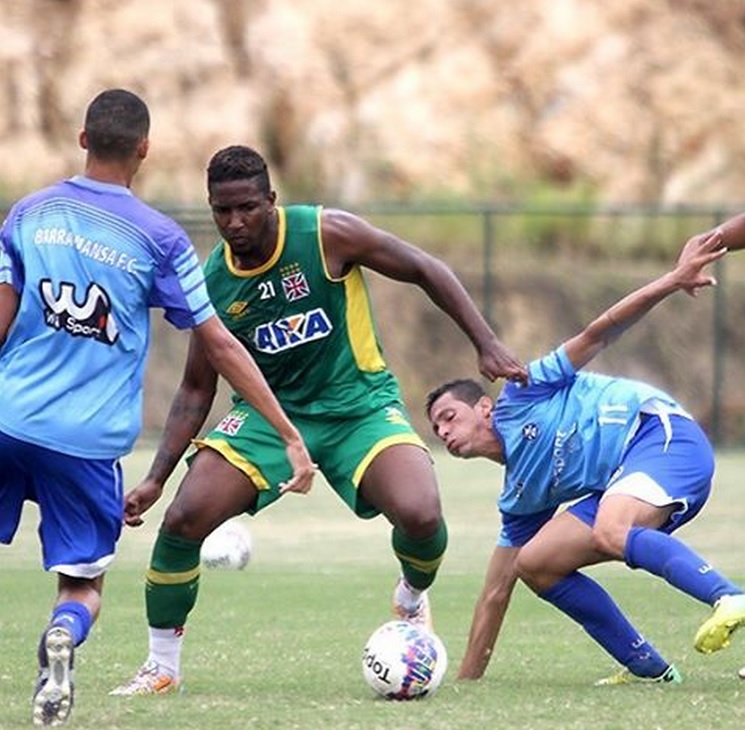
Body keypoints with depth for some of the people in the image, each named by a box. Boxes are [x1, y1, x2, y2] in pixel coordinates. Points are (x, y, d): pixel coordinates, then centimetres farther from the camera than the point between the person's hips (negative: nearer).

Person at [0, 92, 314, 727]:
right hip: (91, 438, -2)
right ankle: (64, 635, -23)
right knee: (83, 584, 10)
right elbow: (219, 346, 1)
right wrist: (290, 436, 5)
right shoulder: (158, 238, 0)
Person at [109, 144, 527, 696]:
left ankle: (413, 598, 11)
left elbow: (425, 270, -6)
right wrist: (157, 478, -4)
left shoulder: (326, 234, -16)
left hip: (359, 405, -2)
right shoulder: (211, 282, -6)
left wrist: (487, 345, -13)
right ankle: (162, 666, 2)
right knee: (183, 519, -19)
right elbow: (197, 390, 4)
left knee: (420, 515, -28)